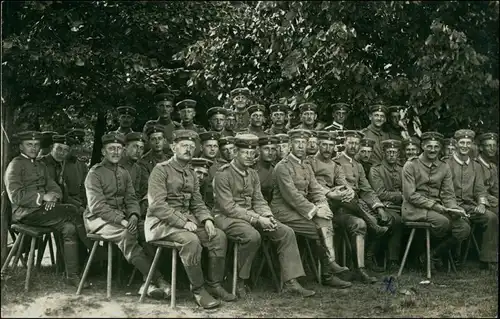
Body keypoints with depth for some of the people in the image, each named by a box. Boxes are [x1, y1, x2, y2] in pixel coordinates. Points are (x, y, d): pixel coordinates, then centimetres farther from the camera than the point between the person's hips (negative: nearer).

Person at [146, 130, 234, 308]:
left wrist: (207, 219, -7)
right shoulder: (161, 170, -8)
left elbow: (197, 203, 15)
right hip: (162, 222, -7)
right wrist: (183, 222, -23)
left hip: (187, 219, 7)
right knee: (191, 240, -33)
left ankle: (213, 285, -3)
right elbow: (157, 205, -17)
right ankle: (198, 290, -19)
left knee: (219, 236, -13)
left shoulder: (191, 174, 15)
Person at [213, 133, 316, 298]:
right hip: (227, 217, -7)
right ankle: (239, 282, -17)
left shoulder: (253, 174, 11)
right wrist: (257, 219, -24)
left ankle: (291, 282, -7)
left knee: (286, 232, -9)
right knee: (252, 236, -37)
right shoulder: (223, 175, -13)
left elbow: (259, 201, 11)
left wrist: (267, 216, -12)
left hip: (251, 216, 8)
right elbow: (229, 207, -19)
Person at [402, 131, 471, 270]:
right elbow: (411, 195, -10)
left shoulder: (444, 167, 12)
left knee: (464, 228, -17)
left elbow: (449, 195, 9)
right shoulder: (411, 165, -4)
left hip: (437, 207, 6)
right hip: (414, 208, -6)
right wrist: (433, 205, -19)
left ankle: (433, 256, 0)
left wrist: (454, 209, -13)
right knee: (442, 221, -33)